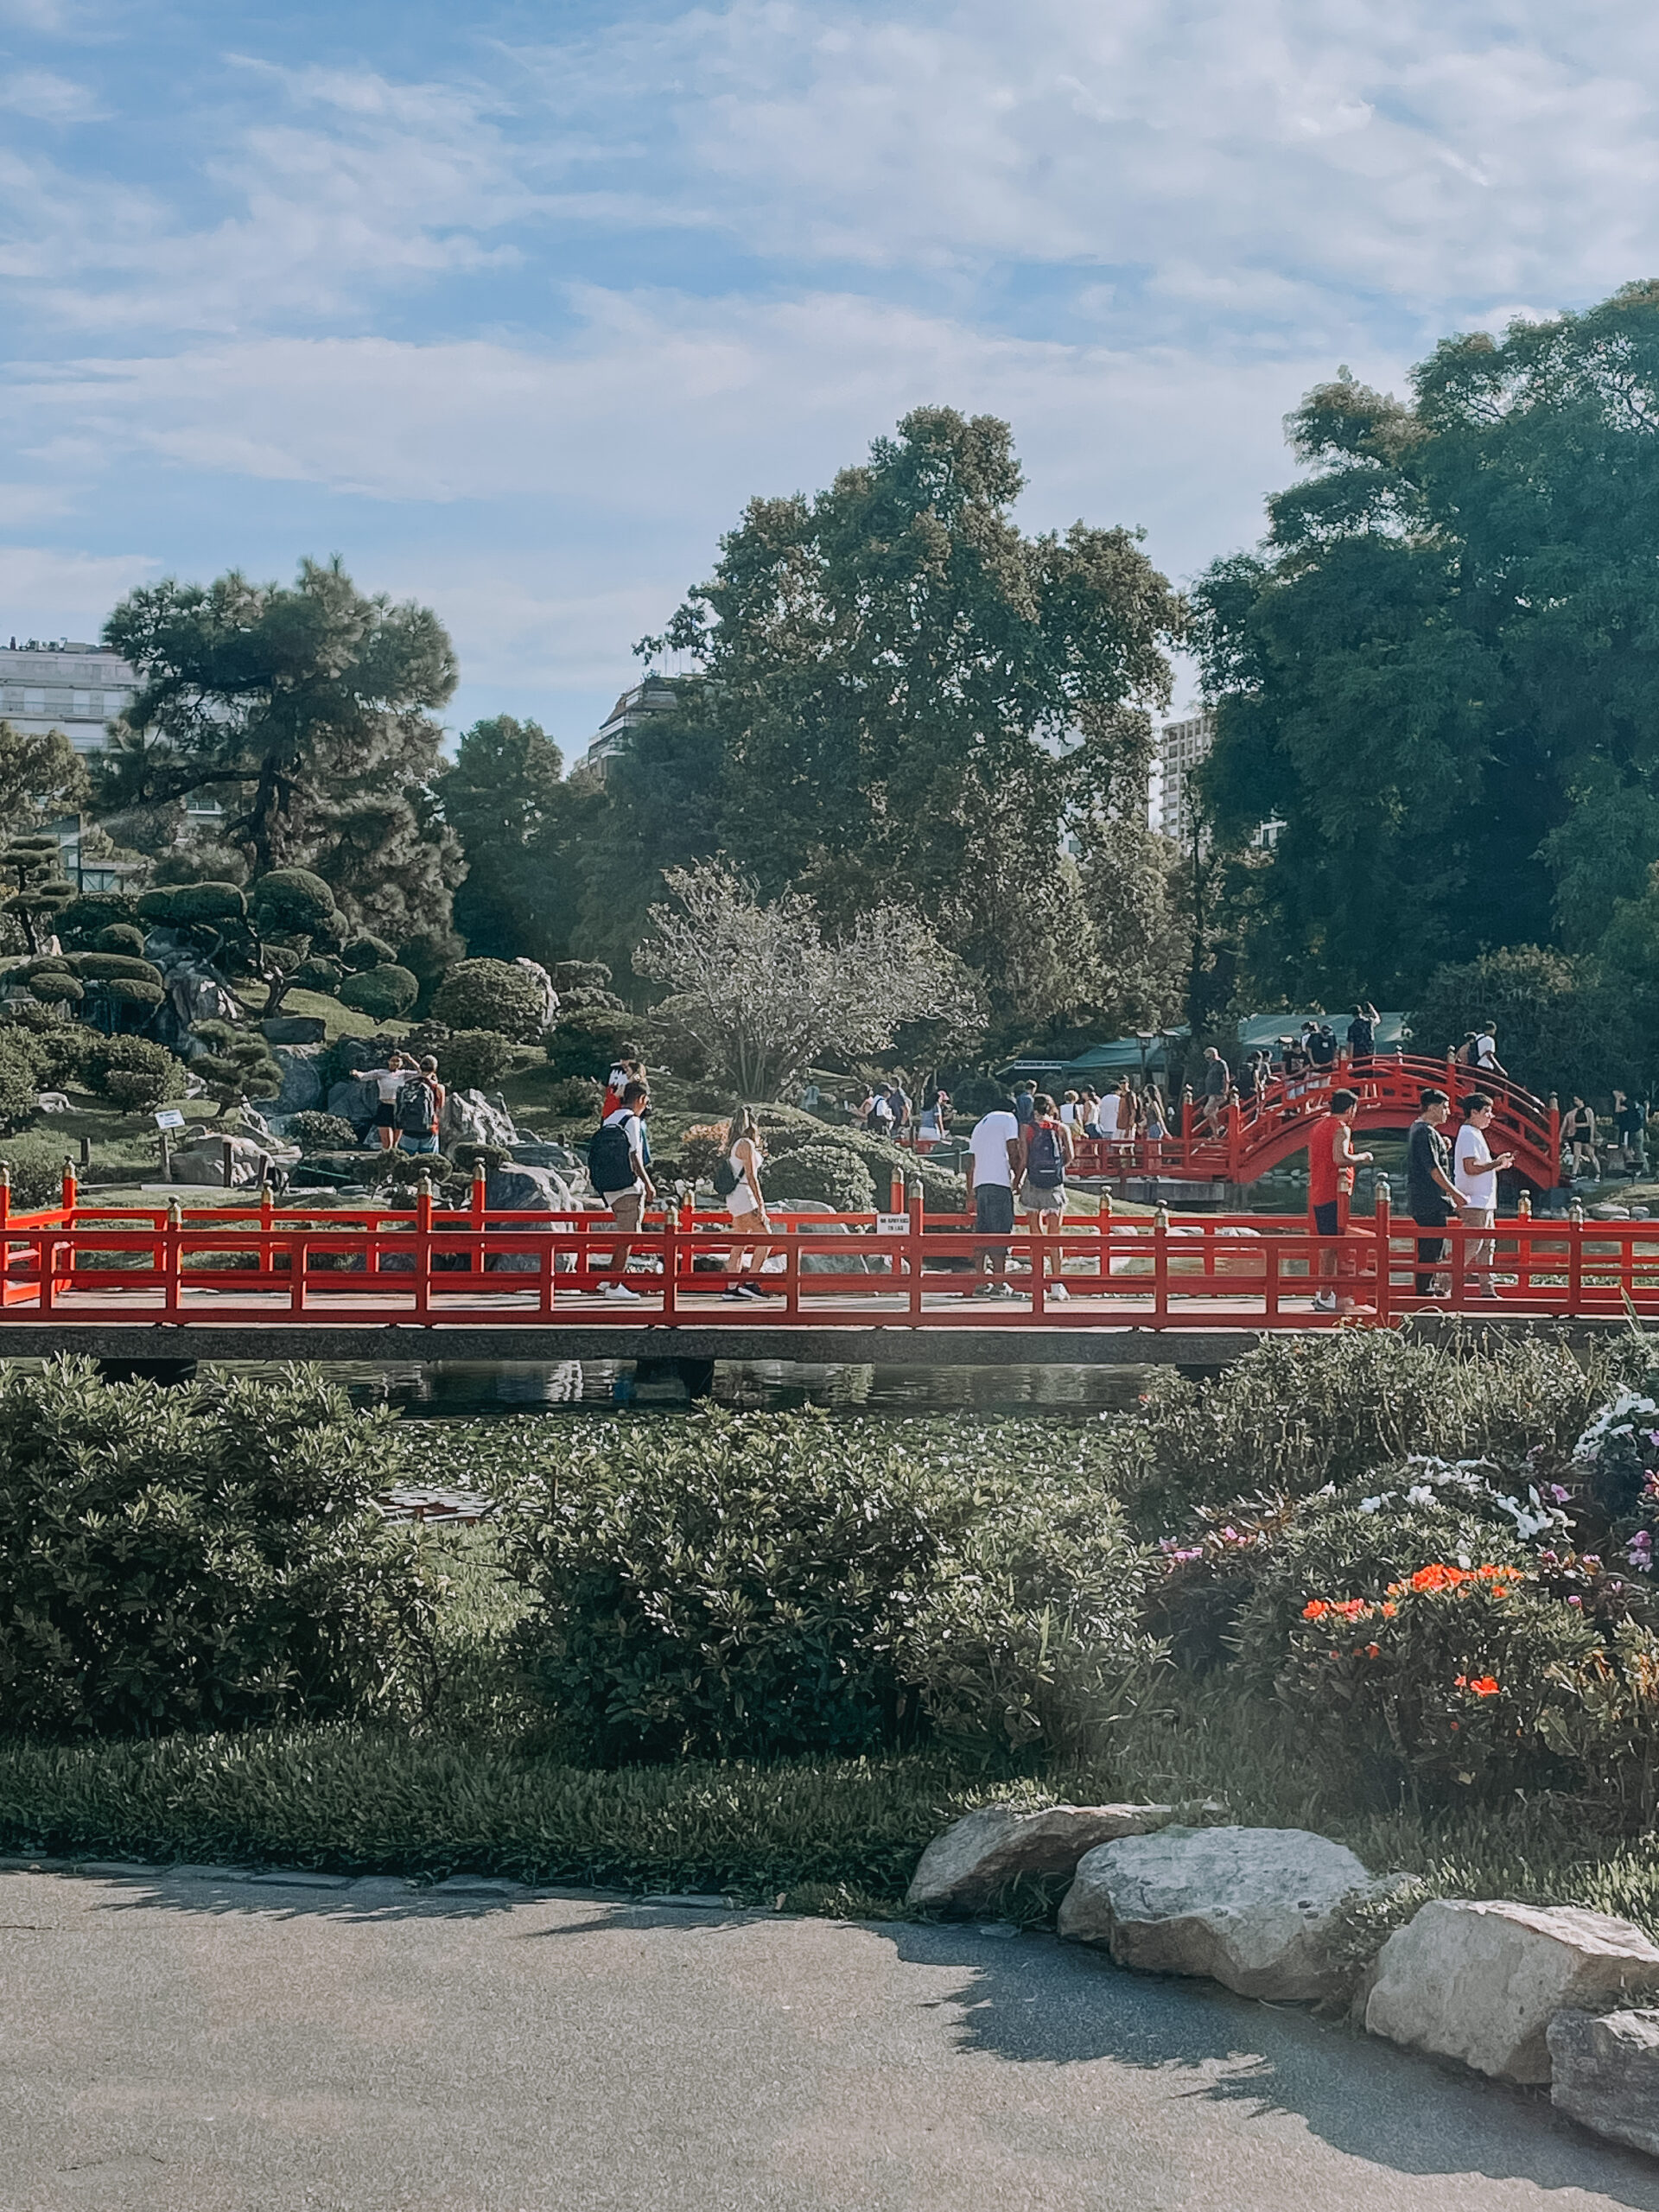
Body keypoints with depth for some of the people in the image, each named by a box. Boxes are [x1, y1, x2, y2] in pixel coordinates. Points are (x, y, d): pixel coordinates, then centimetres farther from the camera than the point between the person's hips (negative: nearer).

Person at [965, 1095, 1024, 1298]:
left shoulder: (980, 1125, 26)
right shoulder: (1009, 1119, 6)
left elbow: (970, 1161, 22)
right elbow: (1013, 1150, -5)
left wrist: (971, 1190, 24)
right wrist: (1018, 1176, 6)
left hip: (979, 1183, 7)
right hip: (999, 1182, -7)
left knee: (982, 1234, 7)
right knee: (1001, 1234, -9)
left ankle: (980, 1284, 5)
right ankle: (999, 1285, -14)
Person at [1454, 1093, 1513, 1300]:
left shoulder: (1475, 1134, 19)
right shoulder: (1469, 1135, -13)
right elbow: (1470, 1167, -23)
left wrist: (1499, 1164, 12)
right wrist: (1496, 1163, -17)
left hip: (1484, 1201, 11)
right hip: (1475, 1202, -11)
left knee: (1487, 1246, 10)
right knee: (1472, 1245, -11)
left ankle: (1487, 1290, 12)